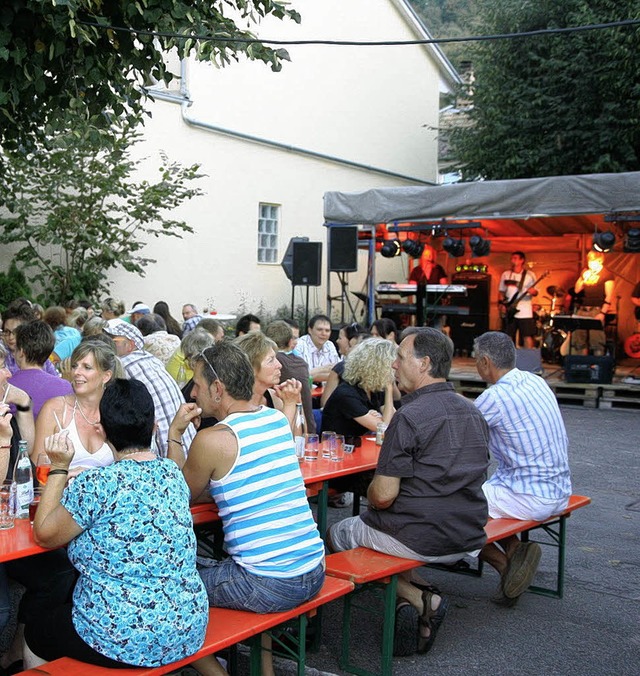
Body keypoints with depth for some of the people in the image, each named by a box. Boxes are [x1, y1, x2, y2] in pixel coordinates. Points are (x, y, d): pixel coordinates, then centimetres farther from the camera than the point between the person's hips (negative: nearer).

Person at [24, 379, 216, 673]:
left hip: (121, 640, -6)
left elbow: (44, 535, -3)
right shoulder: (173, 473, 0)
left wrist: (59, 468, 0)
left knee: (34, 636, 23)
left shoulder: (94, 485, -19)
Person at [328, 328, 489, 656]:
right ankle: (416, 598, 10)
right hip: (468, 540, 8)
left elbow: (383, 496, -20)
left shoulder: (410, 416, -19)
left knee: (335, 535, 15)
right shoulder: (473, 412, 6)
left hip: (422, 541, -8)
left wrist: (370, 493, 3)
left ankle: (417, 598, 1)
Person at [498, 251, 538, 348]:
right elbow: (501, 292, 13)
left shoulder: (529, 275, 2)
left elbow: (535, 291, 3)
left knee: (527, 337, -5)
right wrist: (501, 304, -1)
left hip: (525, 313, -2)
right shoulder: (506, 274, 9)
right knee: (508, 337, 4)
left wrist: (533, 292, -20)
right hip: (509, 312, 3)